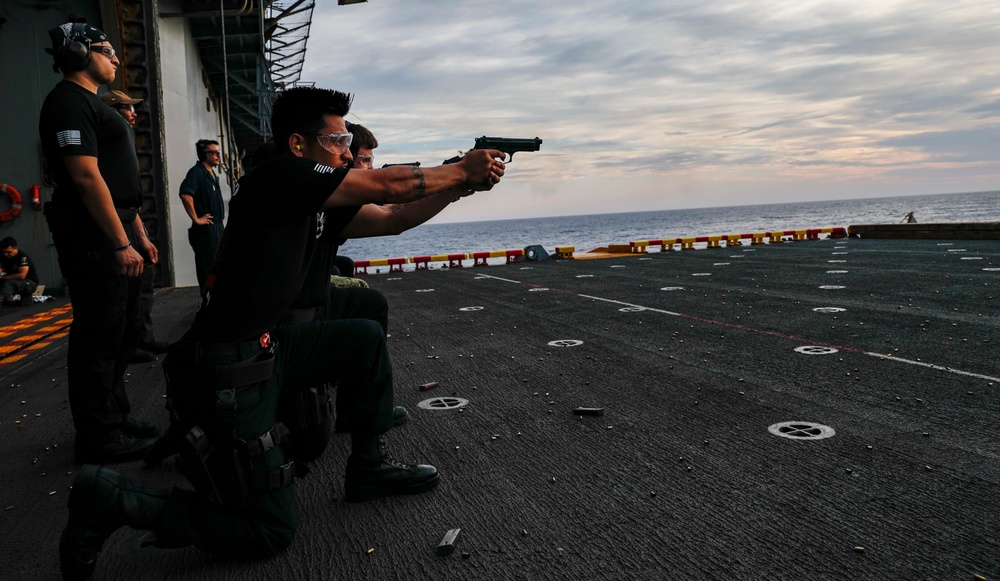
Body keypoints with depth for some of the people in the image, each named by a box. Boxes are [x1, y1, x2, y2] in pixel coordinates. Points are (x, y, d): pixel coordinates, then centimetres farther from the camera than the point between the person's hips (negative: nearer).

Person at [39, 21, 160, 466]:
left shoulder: (92, 103, 23)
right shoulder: (69, 100, -10)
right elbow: (86, 176, -20)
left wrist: (139, 236, 21)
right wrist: (121, 243, -22)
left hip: (118, 235, 11)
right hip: (95, 240, -10)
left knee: (124, 332, 15)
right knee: (99, 339, -5)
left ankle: (116, 418, 27)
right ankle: (98, 439, 4)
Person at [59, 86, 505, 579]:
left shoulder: (308, 196, 10)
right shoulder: (279, 177, -16)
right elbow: (388, 187, -14)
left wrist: (462, 183, 12)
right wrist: (463, 170, -1)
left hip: (262, 349, 10)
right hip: (226, 376, -9)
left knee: (365, 339, 12)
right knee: (271, 531, 0)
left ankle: (368, 466, 21)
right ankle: (115, 501, 6)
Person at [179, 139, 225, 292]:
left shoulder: (212, 174, 16)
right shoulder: (197, 172, -12)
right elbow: (185, 194, -28)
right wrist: (196, 219, -23)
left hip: (217, 226, 9)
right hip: (205, 228, -9)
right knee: (207, 267, -5)